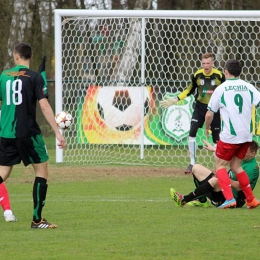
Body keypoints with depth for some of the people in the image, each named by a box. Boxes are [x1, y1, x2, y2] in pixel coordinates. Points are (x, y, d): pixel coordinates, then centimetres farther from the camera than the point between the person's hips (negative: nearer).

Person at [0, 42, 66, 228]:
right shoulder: (35, 78, -6)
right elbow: (44, 106, -13)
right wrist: (58, 133, -11)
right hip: (28, 133, -4)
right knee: (42, 171, 5)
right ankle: (37, 220, 2)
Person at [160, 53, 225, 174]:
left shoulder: (219, 75, -12)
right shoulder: (197, 75, -6)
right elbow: (189, 90, 8)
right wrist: (175, 100, 4)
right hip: (200, 107, 2)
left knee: (216, 137, 2)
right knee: (192, 132, -12)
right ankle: (192, 163, -2)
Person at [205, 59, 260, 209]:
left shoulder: (221, 89, -4)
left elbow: (209, 114, 0)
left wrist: (207, 128, 18)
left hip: (230, 135, -5)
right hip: (247, 135, 5)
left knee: (220, 165, 7)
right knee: (236, 165, 19)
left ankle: (229, 198, -11)